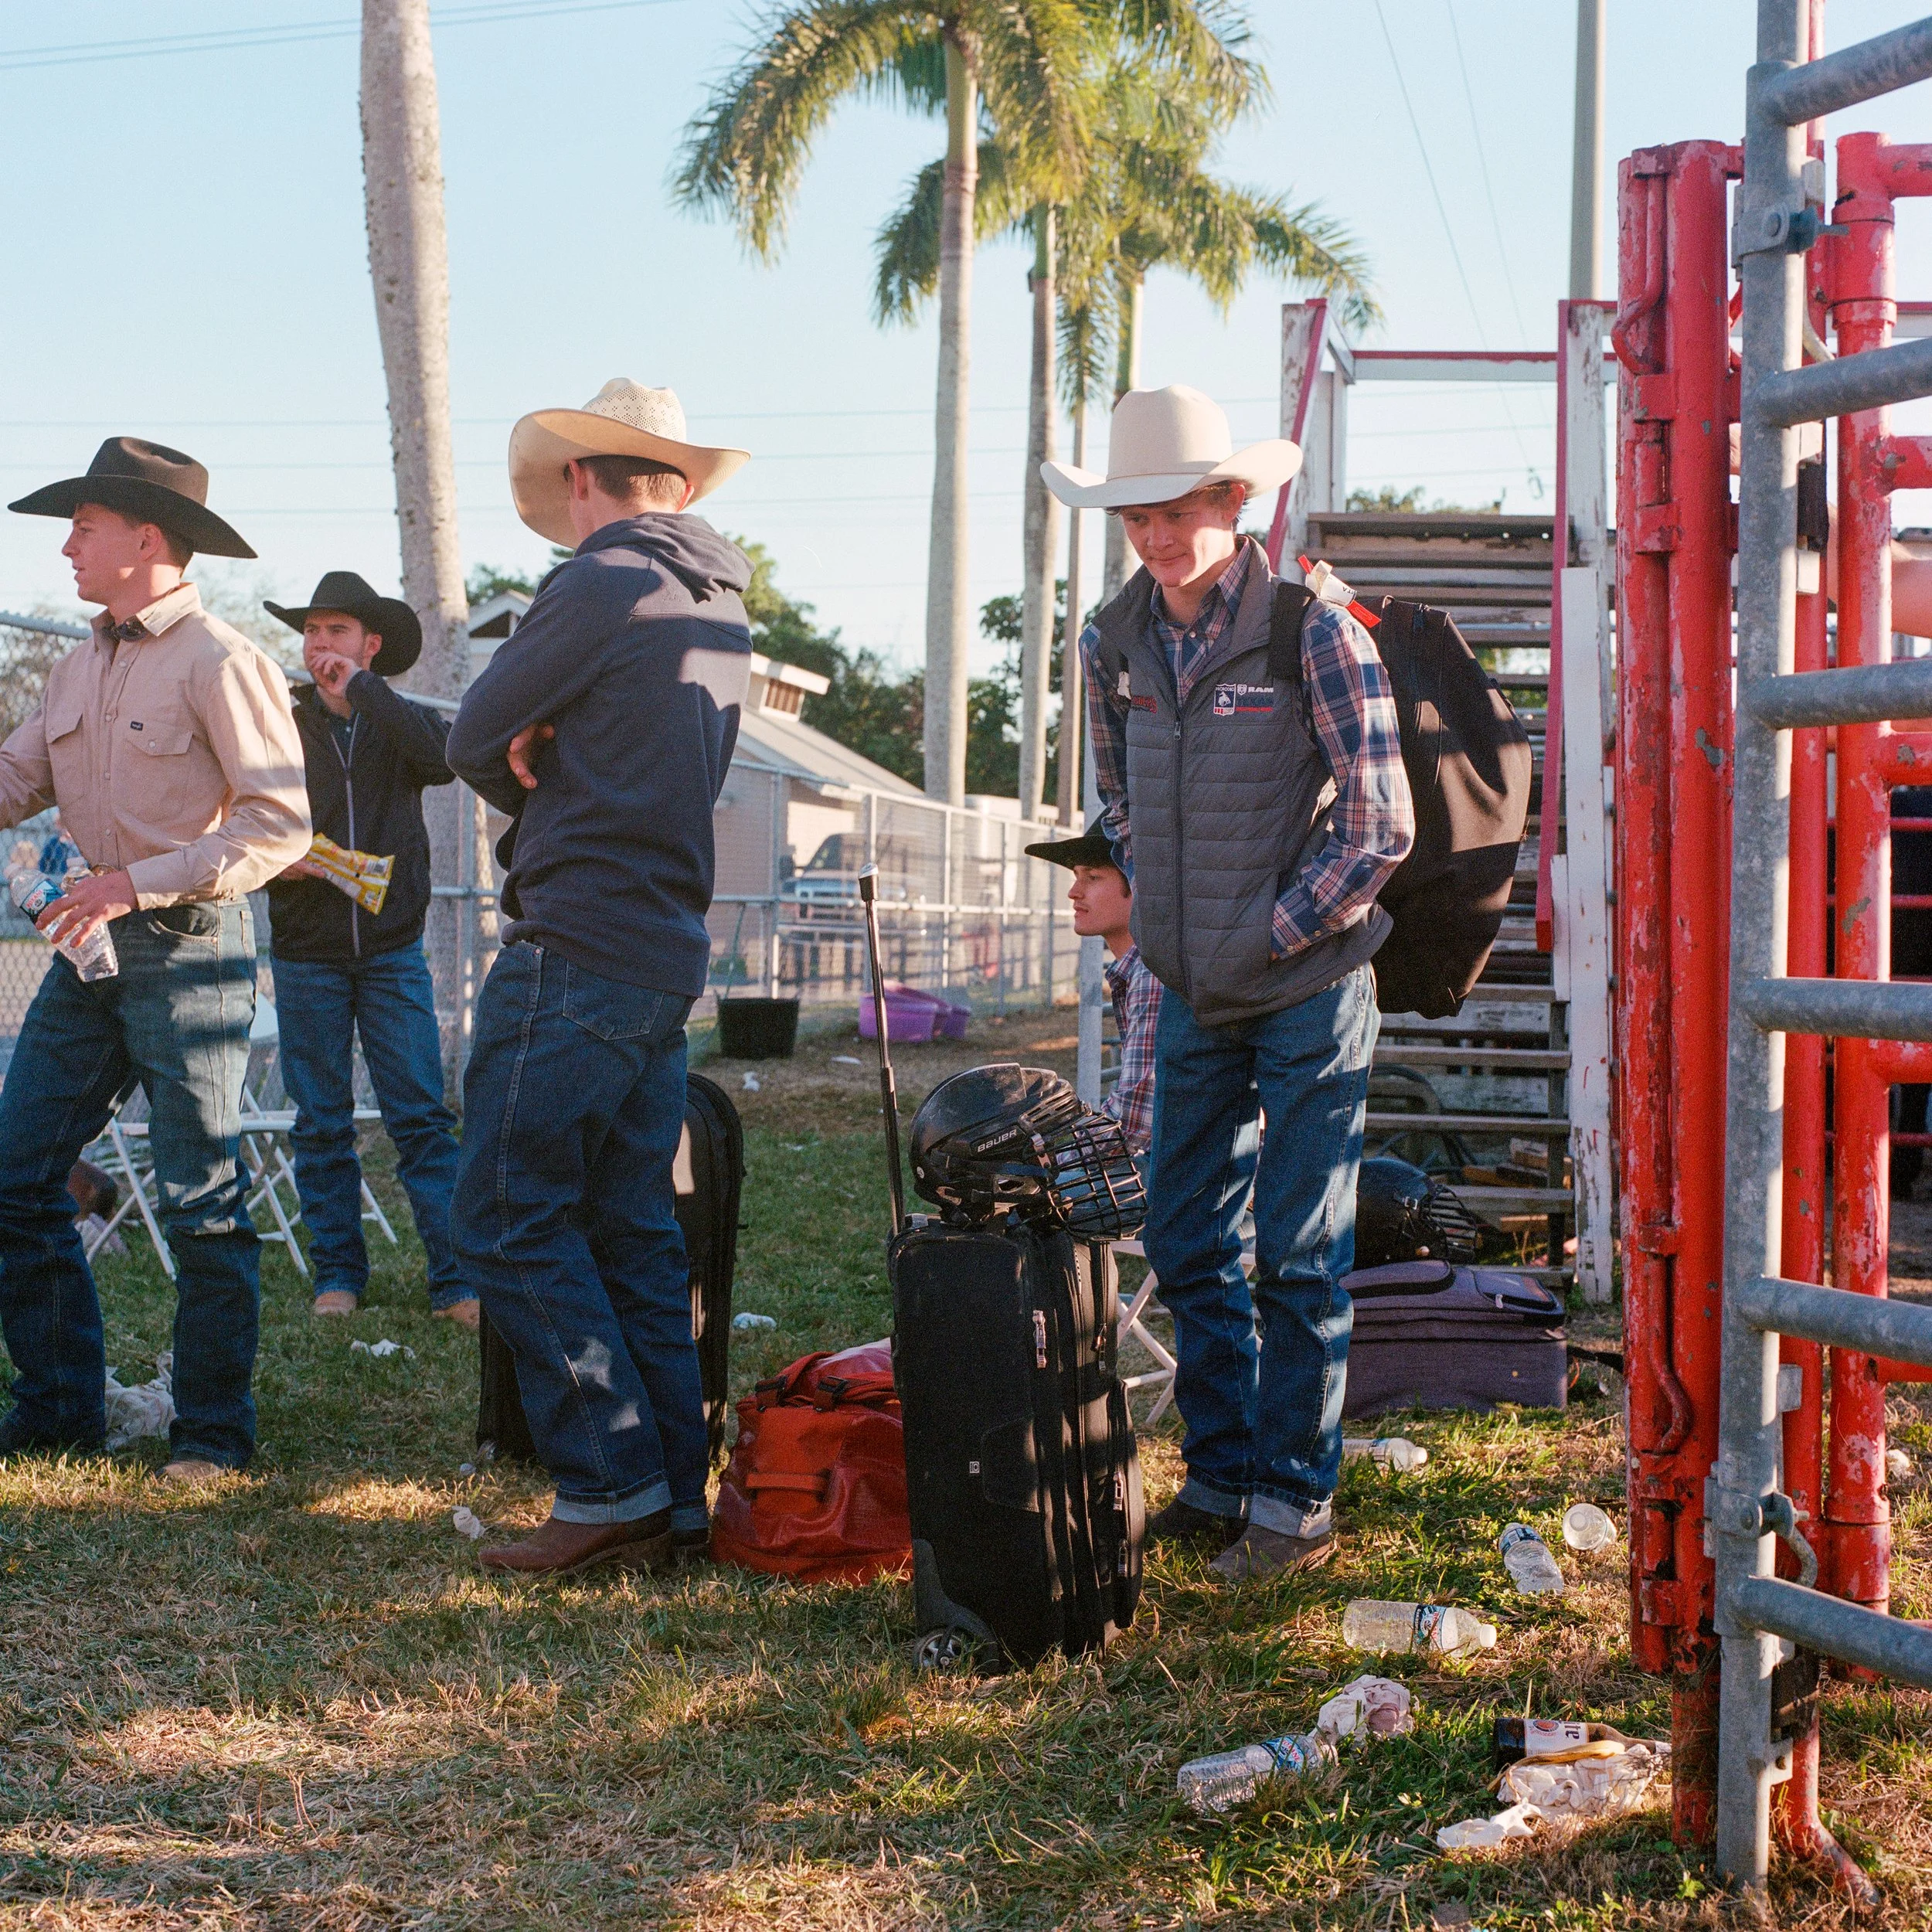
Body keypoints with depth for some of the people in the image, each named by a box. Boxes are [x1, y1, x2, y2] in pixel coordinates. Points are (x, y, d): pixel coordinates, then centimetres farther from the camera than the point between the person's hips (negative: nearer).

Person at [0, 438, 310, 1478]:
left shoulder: (219, 662, -9)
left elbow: (282, 823, -15)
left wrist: (138, 883, -19)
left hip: (188, 943, -8)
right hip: (91, 945, 8)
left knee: (200, 1198, -2)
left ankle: (213, 1427, 8)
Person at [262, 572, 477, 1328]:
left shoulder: (399, 724, 7)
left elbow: (447, 755, -17)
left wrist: (361, 689, -16)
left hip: (392, 950, -1)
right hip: (307, 954, 1)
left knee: (422, 1117, -7)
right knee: (322, 1125, 4)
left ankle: (456, 1281, -7)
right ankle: (338, 1274, 14)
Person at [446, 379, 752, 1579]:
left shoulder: (602, 586, -12)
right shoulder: (722, 608, 15)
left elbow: (473, 742, -5)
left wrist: (534, 784, 11)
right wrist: (560, 774, 0)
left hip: (578, 951, -9)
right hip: (672, 950, 9)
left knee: (512, 1222, -3)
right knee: (636, 1233, 11)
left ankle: (615, 1488, -4)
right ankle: (677, 1505, 13)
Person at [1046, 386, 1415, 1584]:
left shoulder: (1313, 632, -15)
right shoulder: (1117, 642, 3)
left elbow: (1381, 825, -14)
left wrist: (1267, 936, -13)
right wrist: (1152, 900, 8)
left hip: (1308, 989, -6)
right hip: (1194, 993, 6)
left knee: (1301, 1259, 0)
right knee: (1187, 1242, 12)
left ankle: (1295, 1505, 11)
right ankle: (1221, 1480, 26)